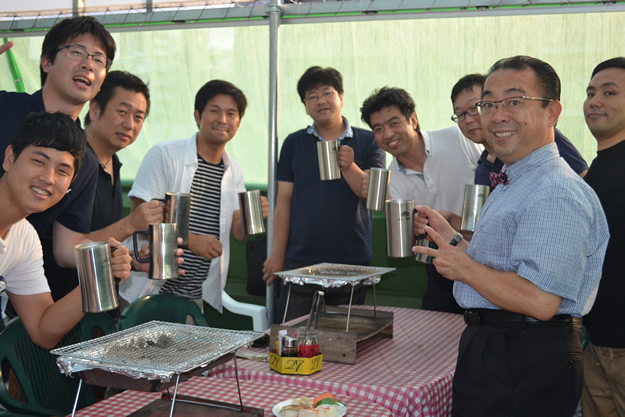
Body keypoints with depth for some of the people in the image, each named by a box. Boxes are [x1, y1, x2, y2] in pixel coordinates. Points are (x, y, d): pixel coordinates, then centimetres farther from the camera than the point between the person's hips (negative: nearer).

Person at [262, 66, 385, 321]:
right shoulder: (294, 143, 9)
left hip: (352, 262, 0)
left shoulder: (367, 142, 6)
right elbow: (284, 201, 6)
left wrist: (349, 167, -21)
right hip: (300, 262, 1)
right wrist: (277, 254, 2)